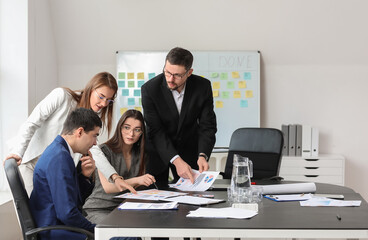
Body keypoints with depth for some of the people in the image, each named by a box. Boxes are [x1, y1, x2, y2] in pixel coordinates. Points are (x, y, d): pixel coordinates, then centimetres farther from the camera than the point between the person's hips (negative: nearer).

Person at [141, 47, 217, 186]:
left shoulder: (203, 87, -15)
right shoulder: (150, 89, -21)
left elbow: (207, 126, -12)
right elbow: (156, 131, -22)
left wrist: (202, 155, -29)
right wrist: (176, 160, -34)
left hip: (188, 150, 2)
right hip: (158, 150, -1)